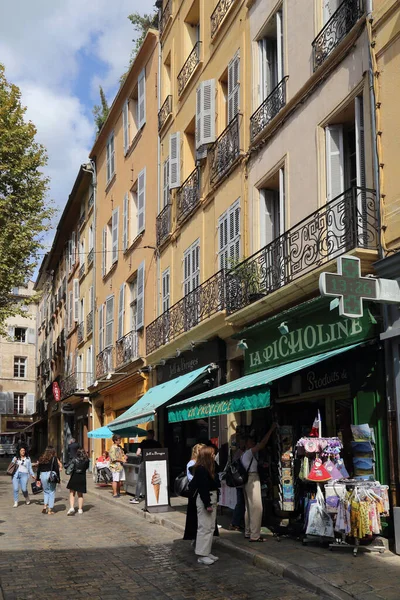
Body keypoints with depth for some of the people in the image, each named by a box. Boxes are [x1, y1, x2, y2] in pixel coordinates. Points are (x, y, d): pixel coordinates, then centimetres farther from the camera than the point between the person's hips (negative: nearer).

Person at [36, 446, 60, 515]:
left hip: (43, 476, 4)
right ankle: (50, 510, 6)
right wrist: (58, 478, -1)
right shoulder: (54, 458, -4)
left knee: (46, 491, 19)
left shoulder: (41, 458, 9)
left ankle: (45, 505, 1)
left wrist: (38, 479, 17)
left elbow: (38, 470, 11)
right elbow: (57, 469, -7)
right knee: (52, 492, 5)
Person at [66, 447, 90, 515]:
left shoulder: (75, 459, -11)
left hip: (74, 478, -3)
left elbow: (70, 467, -15)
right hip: (82, 479, 3)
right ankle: (80, 509, 16)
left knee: (72, 494, 5)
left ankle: (71, 508, -10)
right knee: (80, 495, 15)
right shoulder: (86, 460, -4)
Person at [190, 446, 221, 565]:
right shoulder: (201, 469, -17)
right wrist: (207, 504, -20)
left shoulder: (209, 468, 13)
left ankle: (207, 552, 21)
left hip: (212, 498, 10)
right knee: (205, 527, -6)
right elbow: (202, 488, -20)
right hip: (204, 500, -10)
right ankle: (202, 555, -1)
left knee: (211, 527, 14)